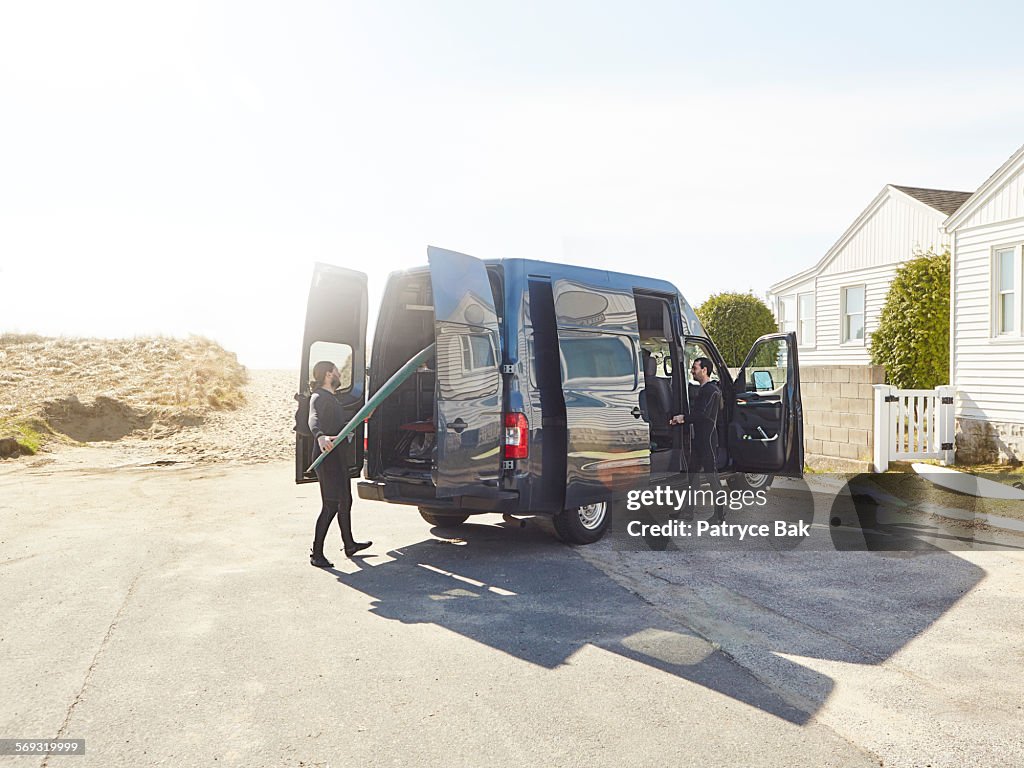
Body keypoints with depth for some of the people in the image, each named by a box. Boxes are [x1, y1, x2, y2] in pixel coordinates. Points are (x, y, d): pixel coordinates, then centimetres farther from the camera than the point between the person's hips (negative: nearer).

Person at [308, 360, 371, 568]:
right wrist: (320, 437, -53)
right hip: (326, 457, -10)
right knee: (331, 505, -11)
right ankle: (316, 554, -5)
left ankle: (349, 545, 33)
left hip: (338, 455, 10)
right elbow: (313, 420, -33)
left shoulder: (331, 398, 18)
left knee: (345, 500, 19)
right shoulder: (319, 397, -13)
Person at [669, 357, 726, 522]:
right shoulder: (702, 390, 17)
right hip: (698, 439, 10)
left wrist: (683, 418, -12)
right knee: (692, 474, 13)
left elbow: (705, 415, -21)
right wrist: (681, 419, 3)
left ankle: (720, 515, 3)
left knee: (712, 476, -5)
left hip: (709, 439, -10)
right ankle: (689, 512, 21)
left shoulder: (712, 390, -13)